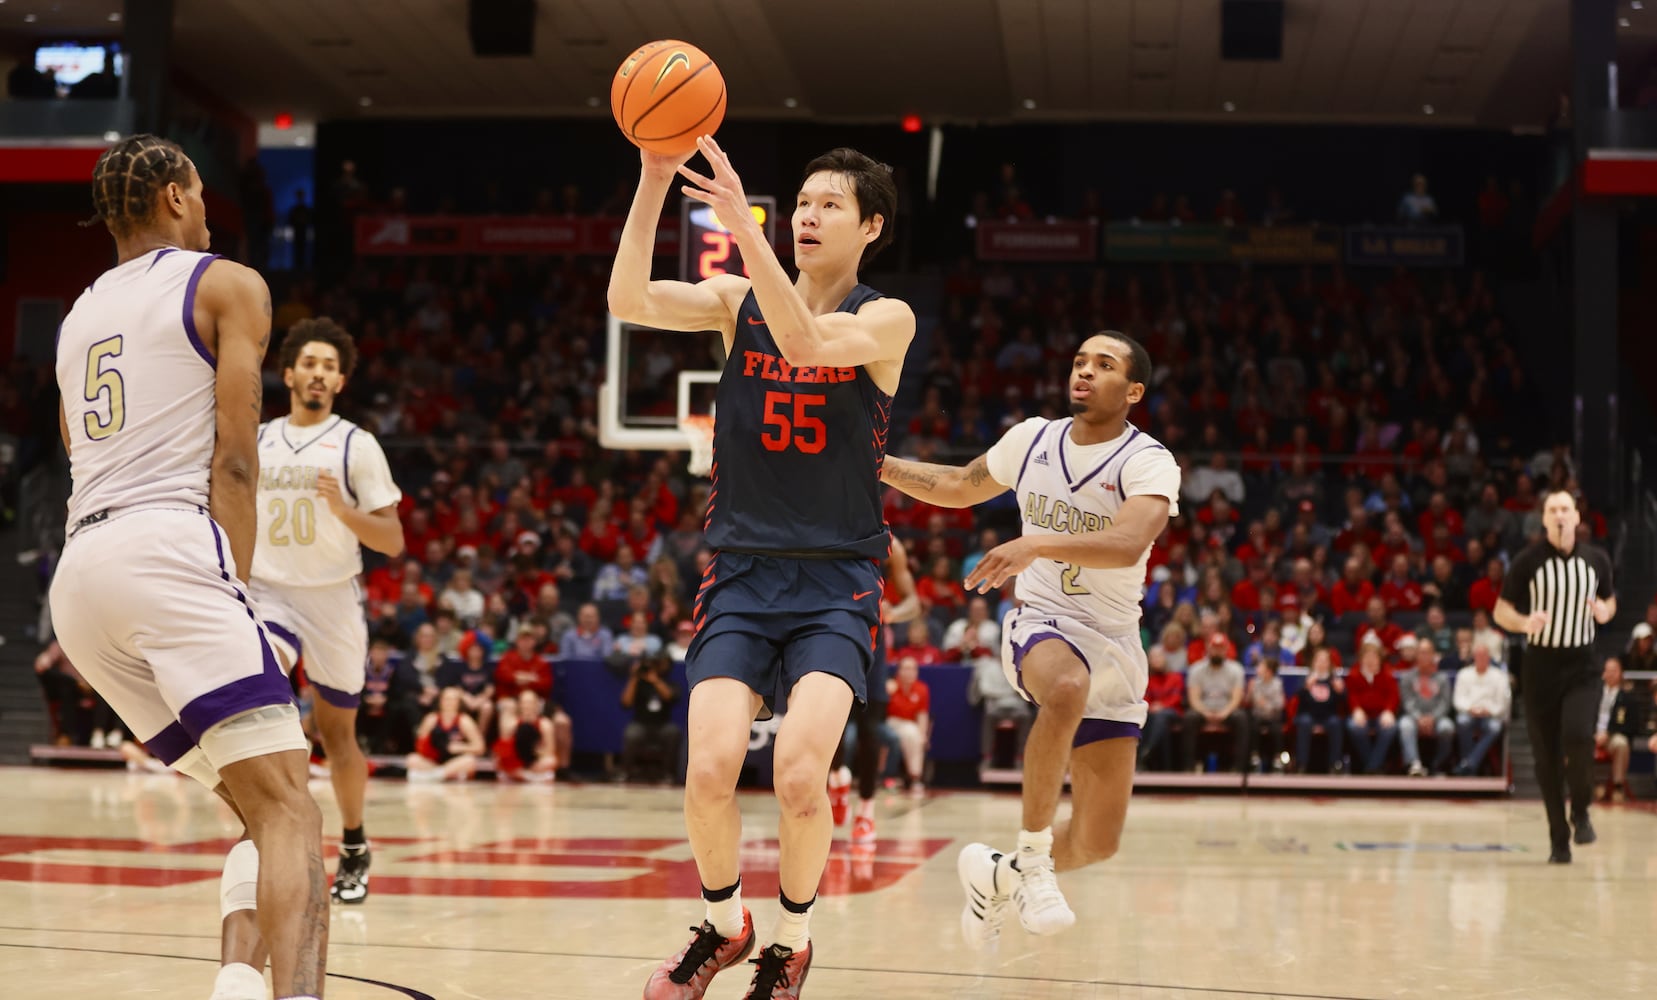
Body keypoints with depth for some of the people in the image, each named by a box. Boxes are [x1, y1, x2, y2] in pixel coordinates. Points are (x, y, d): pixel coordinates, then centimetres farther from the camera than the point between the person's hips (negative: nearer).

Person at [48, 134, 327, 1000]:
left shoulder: (79, 314, 28)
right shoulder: (227, 285, 8)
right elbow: (233, 461, -4)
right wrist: (232, 588, -4)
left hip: (78, 571, 7)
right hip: (167, 547, -7)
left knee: (257, 806, 14)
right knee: (289, 807, -15)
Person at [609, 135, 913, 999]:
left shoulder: (886, 319, -3)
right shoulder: (737, 301, 5)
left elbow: (803, 339, -24)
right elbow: (629, 301, -12)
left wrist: (742, 225, -33)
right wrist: (653, 180, -22)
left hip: (835, 581, -2)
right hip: (741, 573, 2)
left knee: (800, 774, -19)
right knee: (710, 769, -15)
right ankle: (724, 926, 15)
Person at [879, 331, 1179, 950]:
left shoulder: (1148, 463, -12)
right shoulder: (1032, 440, 2)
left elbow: (1128, 545, -32)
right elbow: (960, 488, 21)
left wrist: (1035, 545, -44)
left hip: (1114, 645, 0)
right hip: (1041, 623, 0)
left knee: (1098, 842, 0)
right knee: (1068, 689, -40)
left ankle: (996, 875, 31)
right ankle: (1031, 857, -26)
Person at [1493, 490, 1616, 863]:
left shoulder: (1596, 559, 3)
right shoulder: (1528, 561, -4)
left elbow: (1610, 600, 18)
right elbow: (1501, 610, 1)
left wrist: (1605, 612, -6)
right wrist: (1524, 623, -20)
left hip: (1581, 667, 0)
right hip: (1540, 665, 0)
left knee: (1578, 736, -23)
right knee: (1547, 758, 1)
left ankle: (1581, 811, 3)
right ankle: (1558, 840, 13)